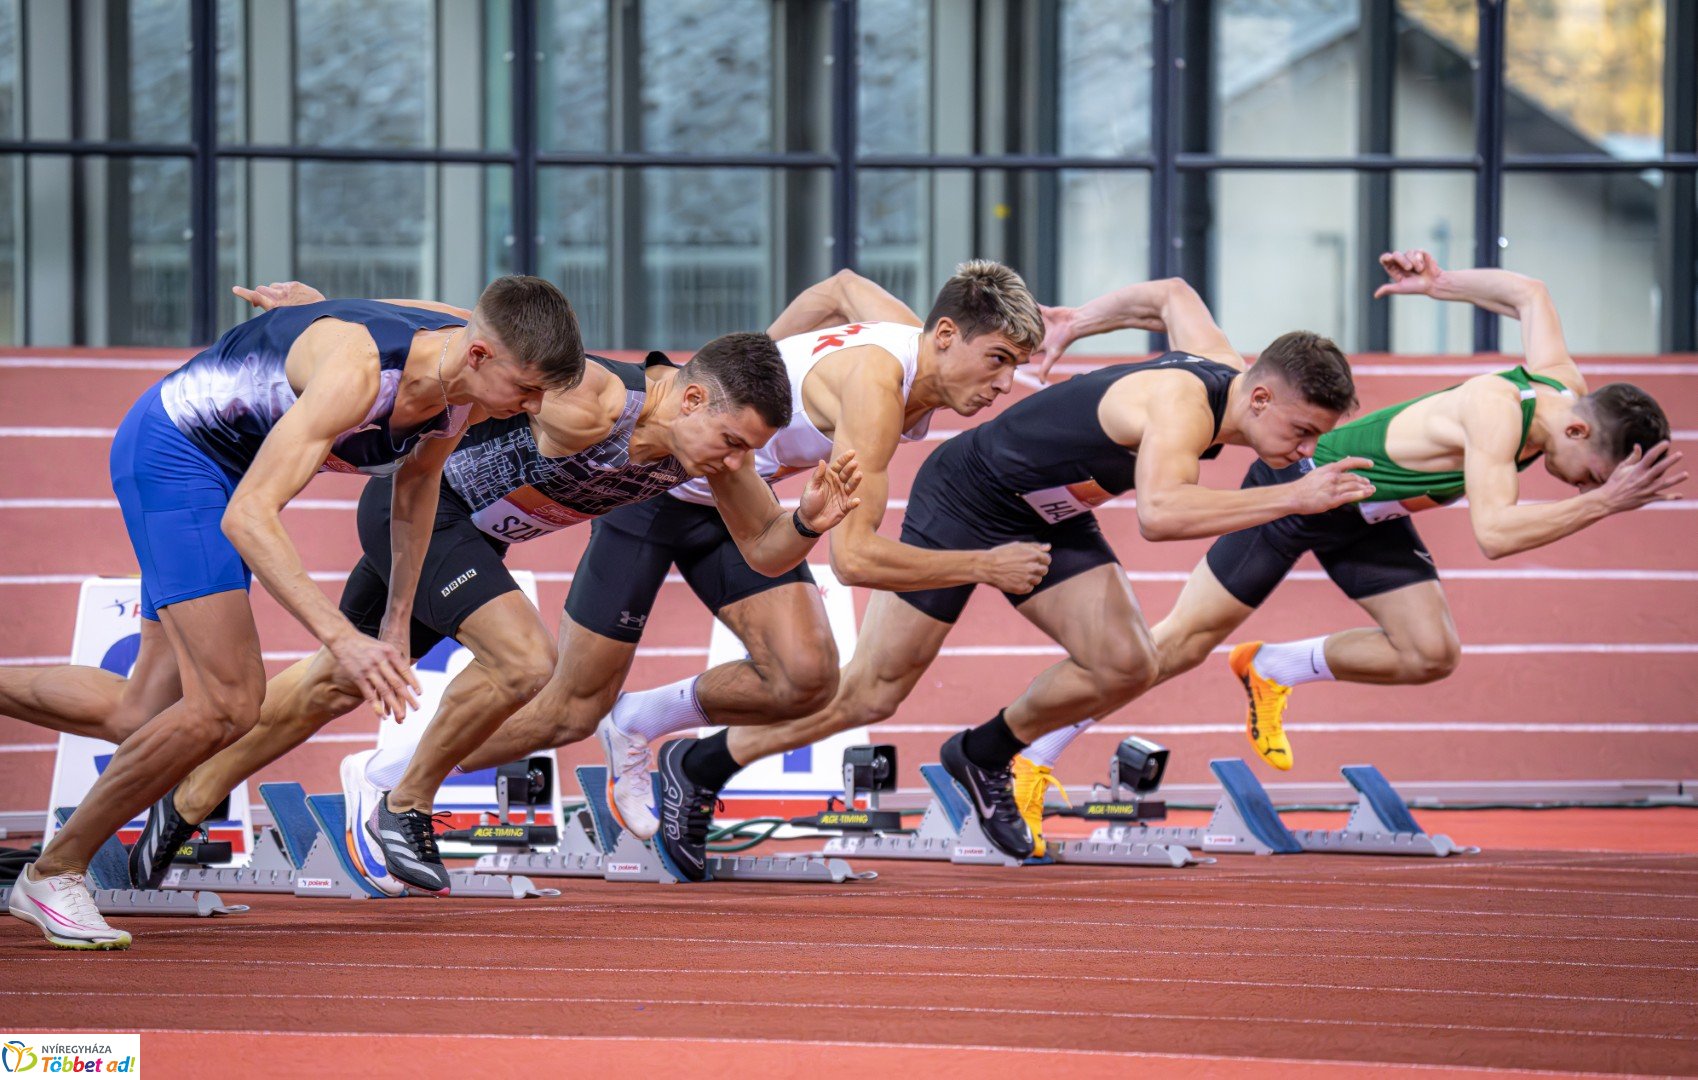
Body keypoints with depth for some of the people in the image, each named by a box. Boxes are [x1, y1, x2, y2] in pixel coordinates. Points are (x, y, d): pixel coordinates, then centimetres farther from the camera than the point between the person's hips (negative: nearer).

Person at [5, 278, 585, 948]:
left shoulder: (470, 390, -11)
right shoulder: (357, 371, -36)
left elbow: (417, 480, 12)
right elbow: (248, 516, -38)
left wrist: (397, 621, 13)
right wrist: (339, 638, -46)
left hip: (228, 466, 8)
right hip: (170, 452, -8)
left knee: (144, 718, 8)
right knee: (226, 705, -17)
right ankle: (55, 874, -4)